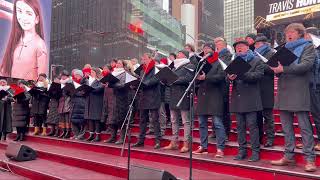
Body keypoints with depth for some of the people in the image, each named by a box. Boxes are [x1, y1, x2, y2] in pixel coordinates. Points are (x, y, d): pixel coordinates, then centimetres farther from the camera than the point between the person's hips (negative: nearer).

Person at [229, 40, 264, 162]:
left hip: (250, 98, -4)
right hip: (237, 98, 5)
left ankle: (255, 151, 4)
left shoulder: (256, 61, 5)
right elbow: (228, 77, 12)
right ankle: (242, 150, 15)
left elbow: (259, 75, -10)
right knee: (240, 126, 7)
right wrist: (230, 77, -13)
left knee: (252, 125, -4)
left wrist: (242, 74, -21)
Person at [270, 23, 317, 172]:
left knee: (304, 126, -5)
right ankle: (288, 156, 14)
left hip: (299, 91, -6)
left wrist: (284, 68, -21)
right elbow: (278, 67, 19)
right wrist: (276, 69, -6)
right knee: (286, 126, 7)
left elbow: (306, 65, -11)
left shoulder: (308, 47, 6)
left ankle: (310, 158, -1)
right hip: (284, 92, 6)